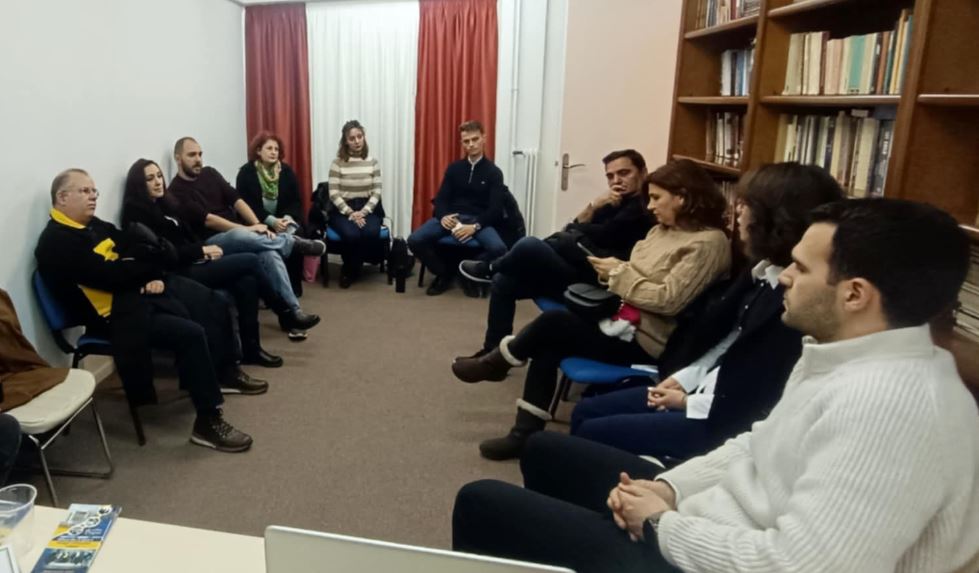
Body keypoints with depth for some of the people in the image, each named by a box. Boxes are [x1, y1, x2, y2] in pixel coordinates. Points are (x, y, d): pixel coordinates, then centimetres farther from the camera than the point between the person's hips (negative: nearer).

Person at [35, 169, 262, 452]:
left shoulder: (95, 225, 14)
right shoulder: (56, 242, -14)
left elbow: (138, 251, 8)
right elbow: (110, 276, -23)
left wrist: (158, 277, -12)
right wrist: (149, 270, -6)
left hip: (144, 288, 10)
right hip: (118, 311, -10)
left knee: (215, 305, 11)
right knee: (191, 334, -27)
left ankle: (226, 373, 30)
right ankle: (208, 422, -18)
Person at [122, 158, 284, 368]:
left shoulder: (161, 205, 19)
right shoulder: (137, 213, -9)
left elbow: (187, 236, 18)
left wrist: (205, 250, -3)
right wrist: (202, 250, -13)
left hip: (190, 264, 9)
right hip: (177, 274, -8)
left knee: (246, 281, -15)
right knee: (251, 261, -14)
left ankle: (251, 348, -11)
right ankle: (284, 311, 3)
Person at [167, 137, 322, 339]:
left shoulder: (209, 173, 13)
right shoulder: (177, 191, -5)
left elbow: (236, 200, 5)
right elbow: (207, 219, -16)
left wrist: (257, 225, -12)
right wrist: (247, 229, -21)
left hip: (240, 232, 5)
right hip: (213, 242, -5)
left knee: (269, 253, -27)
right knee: (241, 236, -39)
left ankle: (292, 311, -28)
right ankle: (294, 242, -14)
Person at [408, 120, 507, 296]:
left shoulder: (494, 172, 4)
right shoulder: (454, 168, 13)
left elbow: (495, 209, -3)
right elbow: (441, 198, 9)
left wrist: (475, 226, -21)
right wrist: (443, 216, -15)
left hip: (478, 220, -2)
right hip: (451, 217, 2)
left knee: (498, 248, -33)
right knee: (415, 240, -22)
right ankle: (444, 273, 3)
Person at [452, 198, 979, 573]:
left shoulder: (893, 403, -30)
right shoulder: (841, 355, 3)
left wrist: (663, 523, -19)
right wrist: (668, 487, -3)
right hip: (708, 519, 10)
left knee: (482, 504, -5)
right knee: (548, 453, 22)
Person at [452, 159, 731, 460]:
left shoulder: (709, 242, -15)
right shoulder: (663, 230, 12)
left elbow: (668, 300, -23)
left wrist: (619, 273, -16)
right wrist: (611, 271, -6)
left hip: (645, 339, -9)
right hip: (621, 318, 9)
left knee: (552, 322, -17)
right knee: (546, 346, -10)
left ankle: (494, 364, 9)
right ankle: (526, 433, -3)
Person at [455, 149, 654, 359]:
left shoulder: (642, 207, -8)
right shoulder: (619, 203, 20)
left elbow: (602, 235, -15)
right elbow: (579, 227, 13)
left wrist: (569, 229, 2)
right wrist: (595, 205, -5)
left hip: (596, 281, -10)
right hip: (581, 272, 10)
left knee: (529, 246, -26)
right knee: (503, 281, 6)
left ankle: (489, 269, 6)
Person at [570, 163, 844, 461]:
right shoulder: (761, 272, 5)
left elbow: (758, 400, -23)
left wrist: (688, 402, -13)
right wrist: (685, 379, 1)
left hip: (726, 420, -9)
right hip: (704, 390, 9)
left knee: (591, 432, -9)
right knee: (586, 412, 11)